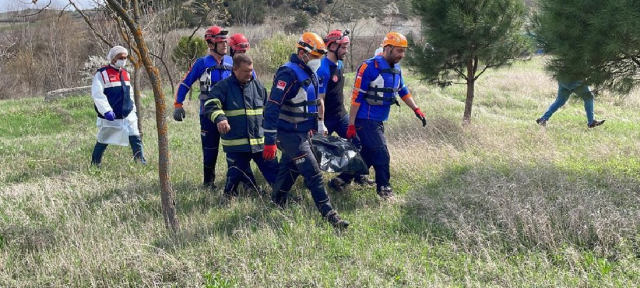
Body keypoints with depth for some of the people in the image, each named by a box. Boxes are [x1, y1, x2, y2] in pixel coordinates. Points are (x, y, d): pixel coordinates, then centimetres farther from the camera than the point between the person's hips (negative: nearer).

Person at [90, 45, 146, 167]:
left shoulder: (125, 73, 14)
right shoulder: (102, 74, -9)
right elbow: (97, 94, -17)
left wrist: (133, 110, 19)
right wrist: (107, 111, -25)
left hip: (127, 115, 6)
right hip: (110, 116, -6)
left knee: (136, 139, -6)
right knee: (103, 142, 6)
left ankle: (141, 163, -6)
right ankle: (95, 165, 21)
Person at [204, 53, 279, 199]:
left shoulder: (257, 85, 10)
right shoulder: (224, 86, -5)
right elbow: (210, 104, -15)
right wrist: (219, 118, -34)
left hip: (260, 140, 3)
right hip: (235, 143, -3)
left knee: (274, 172, 5)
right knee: (234, 175, 5)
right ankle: (229, 198, 25)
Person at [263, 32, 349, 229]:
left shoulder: (309, 73, 10)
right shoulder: (289, 73, -20)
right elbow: (272, 107, -25)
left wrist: (311, 127, 27)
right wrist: (270, 141, -28)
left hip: (302, 133, 9)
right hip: (290, 135, -9)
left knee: (289, 171, 20)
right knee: (313, 174, -11)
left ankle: (276, 205, 35)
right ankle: (329, 215, -9)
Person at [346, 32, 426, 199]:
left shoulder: (396, 69, 8)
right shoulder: (370, 67, -17)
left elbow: (402, 91, 22)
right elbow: (357, 96, -17)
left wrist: (416, 110, 13)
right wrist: (351, 124, -17)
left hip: (379, 121, 8)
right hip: (366, 120, -8)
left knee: (368, 156, 14)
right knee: (382, 155, -9)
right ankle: (383, 188, 5)